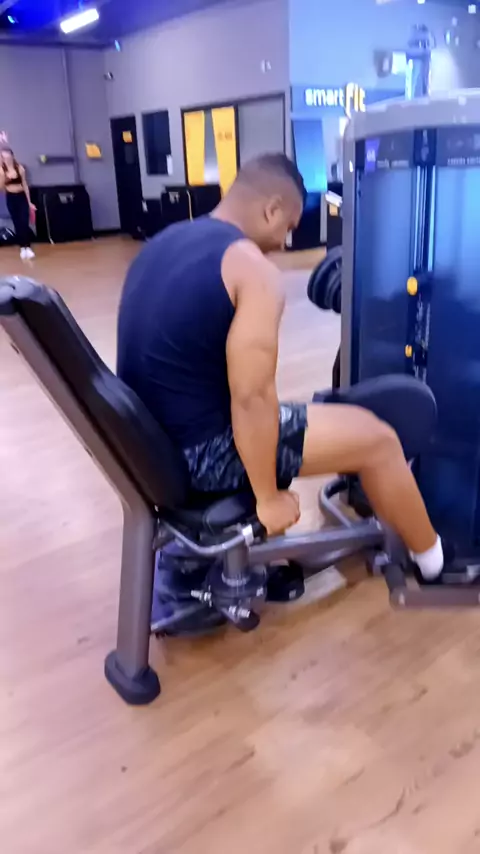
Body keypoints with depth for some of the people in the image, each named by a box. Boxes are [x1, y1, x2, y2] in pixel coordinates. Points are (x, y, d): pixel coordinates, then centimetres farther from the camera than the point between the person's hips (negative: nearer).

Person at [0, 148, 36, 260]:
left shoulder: (19, 168, -2)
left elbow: (25, 185, 2)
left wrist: (29, 202, 2)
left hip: (21, 197, -1)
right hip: (10, 199, 1)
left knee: (24, 223, -10)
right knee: (17, 224, 5)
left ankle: (28, 247, -7)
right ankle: (22, 248, 13)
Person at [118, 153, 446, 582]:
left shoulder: (162, 243, 9)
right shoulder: (253, 269, -17)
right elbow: (251, 399, -23)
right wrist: (268, 499, -10)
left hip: (148, 439, 9)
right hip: (198, 452, -9)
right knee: (378, 438, 4)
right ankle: (436, 560, 26)